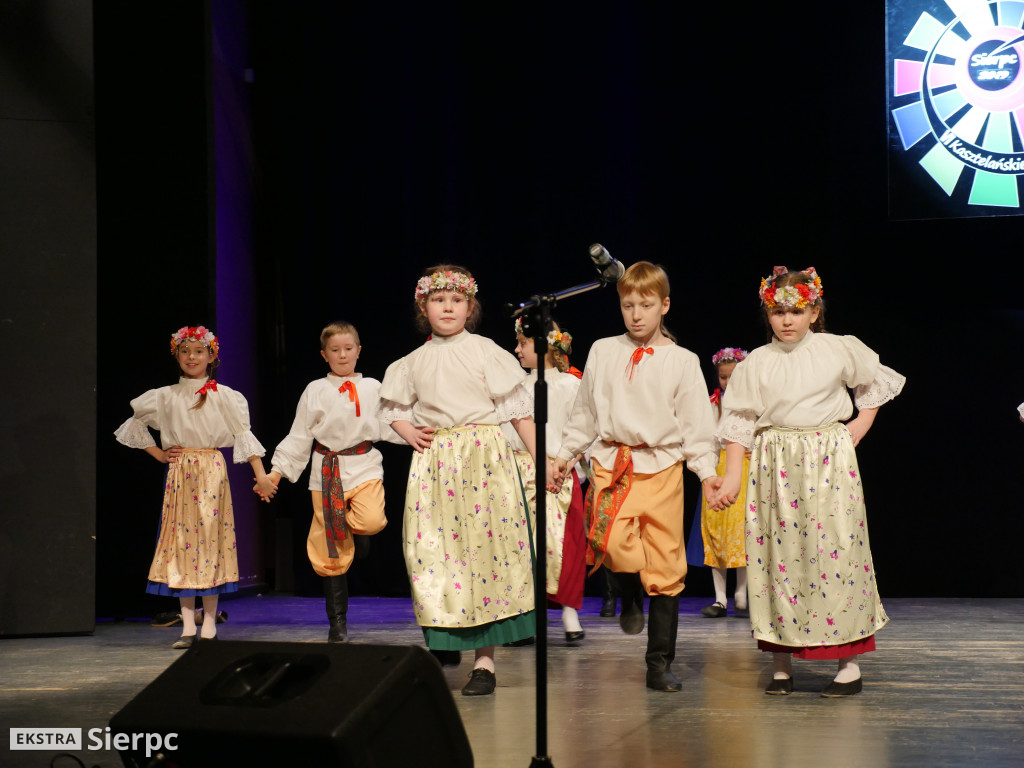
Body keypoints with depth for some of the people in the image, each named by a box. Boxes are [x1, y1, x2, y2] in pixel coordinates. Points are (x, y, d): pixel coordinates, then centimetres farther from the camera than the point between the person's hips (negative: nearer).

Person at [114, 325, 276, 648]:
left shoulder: (223, 396, 1)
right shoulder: (166, 397, 6)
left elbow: (243, 434, -2)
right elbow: (134, 425, 17)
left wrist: (261, 475, -9)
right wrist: (159, 453, 8)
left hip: (212, 471, -2)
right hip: (179, 473, 2)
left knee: (211, 538, -2)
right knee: (181, 539, -1)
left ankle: (209, 624, 5)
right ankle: (188, 626, 3)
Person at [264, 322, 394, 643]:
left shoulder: (372, 388, 11)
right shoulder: (315, 391, 7)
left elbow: (388, 425, 14)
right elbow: (299, 436, 8)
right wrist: (277, 471, 3)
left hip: (365, 464, 0)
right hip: (327, 470, 0)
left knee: (373, 521, -31)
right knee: (332, 553, 1)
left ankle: (352, 524, 7)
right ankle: (337, 623, 11)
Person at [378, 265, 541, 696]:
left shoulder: (486, 352, 1)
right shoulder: (413, 362, 11)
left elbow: (518, 409, 0)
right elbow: (392, 406, 26)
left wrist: (540, 458, -5)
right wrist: (410, 434, 6)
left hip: (483, 454, -3)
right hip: (432, 460, 4)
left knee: (485, 544, -8)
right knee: (431, 547, -1)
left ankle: (485, 660, -3)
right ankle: (443, 644, 16)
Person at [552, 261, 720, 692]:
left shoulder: (682, 362, 5)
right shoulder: (603, 353, 10)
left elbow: (696, 424, 7)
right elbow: (584, 413, 18)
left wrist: (706, 471, -2)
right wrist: (565, 455, 16)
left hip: (663, 466, 0)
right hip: (612, 462, 0)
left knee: (665, 567, 0)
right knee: (613, 541, -25)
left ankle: (660, 664, 11)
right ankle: (630, 598, 11)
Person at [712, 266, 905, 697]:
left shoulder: (840, 350, 4)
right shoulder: (757, 363, 4)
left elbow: (876, 383, 21)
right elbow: (739, 423, 4)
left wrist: (860, 427, 9)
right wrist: (732, 477, -3)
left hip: (830, 459, -1)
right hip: (775, 465, 1)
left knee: (836, 549, -6)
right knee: (777, 553, 0)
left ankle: (850, 663, 1)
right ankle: (781, 662, 9)